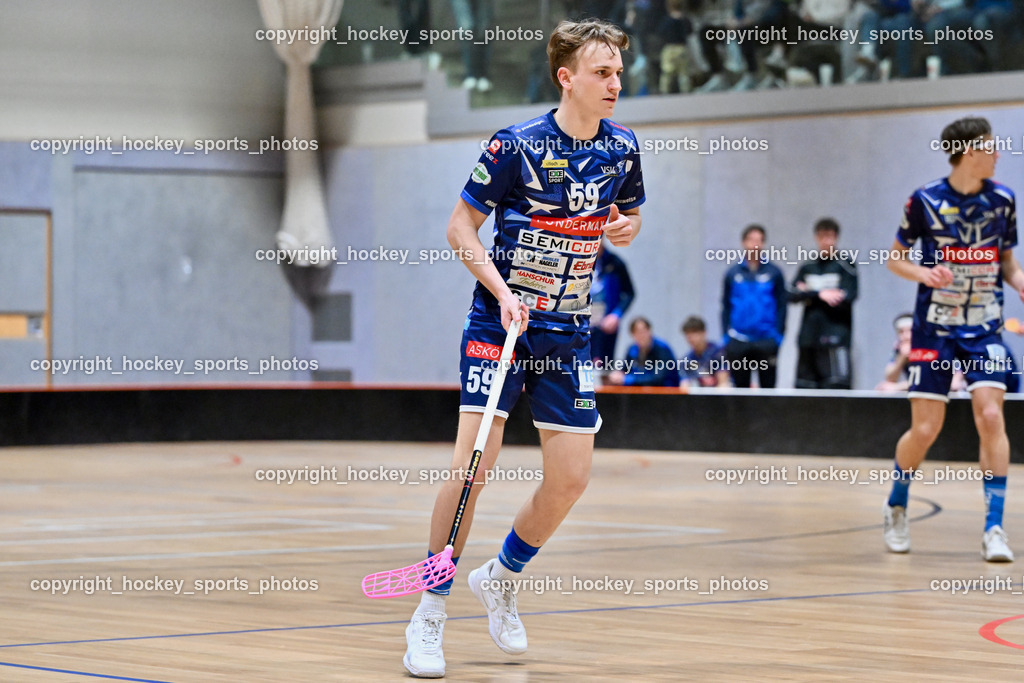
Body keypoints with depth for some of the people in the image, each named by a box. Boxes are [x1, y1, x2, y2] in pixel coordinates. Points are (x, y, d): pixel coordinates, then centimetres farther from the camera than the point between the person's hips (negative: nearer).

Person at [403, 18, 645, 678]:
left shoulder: (623, 148, 2)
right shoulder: (517, 145, -12)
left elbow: (629, 215, 18)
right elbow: (461, 227, -5)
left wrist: (626, 227, -6)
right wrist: (502, 289, -18)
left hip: (569, 333, 5)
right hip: (498, 325, -5)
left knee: (571, 479, 1)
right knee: (473, 465, -14)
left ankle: (500, 578, 27)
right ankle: (431, 611, 0)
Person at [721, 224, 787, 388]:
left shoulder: (774, 273, 2)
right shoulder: (733, 274, 7)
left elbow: (782, 305, 2)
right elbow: (726, 306, 9)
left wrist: (778, 335, -6)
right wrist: (726, 336, 2)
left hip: (766, 342, -2)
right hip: (738, 343, 2)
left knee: (767, 385, 1)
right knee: (740, 386, 6)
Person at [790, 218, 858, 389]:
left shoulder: (846, 265, 2)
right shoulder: (807, 267, 15)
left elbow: (847, 298, -9)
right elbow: (794, 295, 3)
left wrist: (809, 294, -4)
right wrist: (820, 294, -12)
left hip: (835, 335, -5)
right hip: (808, 337, 5)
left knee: (836, 387, -13)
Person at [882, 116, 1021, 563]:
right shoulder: (925, 201, -7)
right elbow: (895, 259, 3)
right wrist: (924, 273, -16)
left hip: (984, 329, 2)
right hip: (935, 329, -2)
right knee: (925, 430, -2)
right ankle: (896, 505, 26)